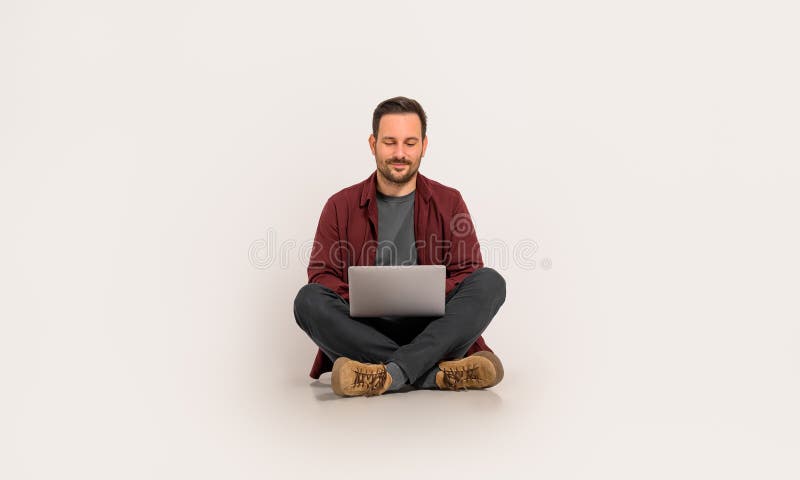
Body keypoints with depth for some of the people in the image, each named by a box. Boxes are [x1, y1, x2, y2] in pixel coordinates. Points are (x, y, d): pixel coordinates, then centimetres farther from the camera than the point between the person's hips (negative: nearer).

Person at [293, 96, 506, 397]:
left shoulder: (449, 203, 12)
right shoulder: (341, 206, 11)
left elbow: (468, 270, 5)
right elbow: (321, 272, 5)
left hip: (431, 331, 0)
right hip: (364, 331, 0)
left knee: (490, 281, -24)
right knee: (308, 300, -28)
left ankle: (390, 374, -38)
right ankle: (439, 375, -35)